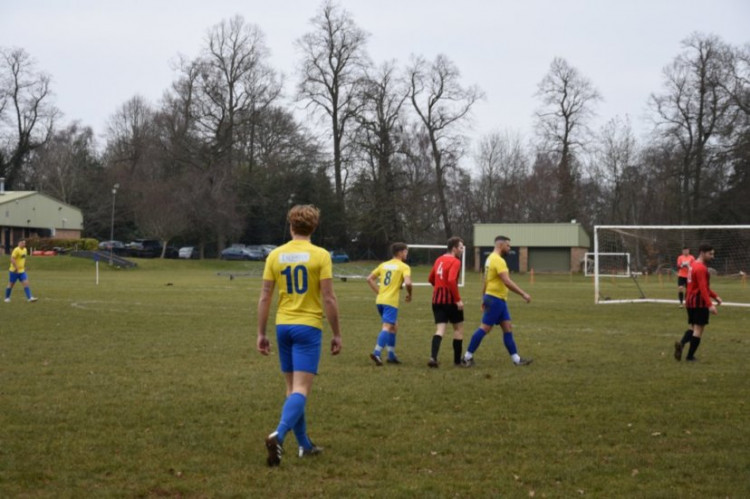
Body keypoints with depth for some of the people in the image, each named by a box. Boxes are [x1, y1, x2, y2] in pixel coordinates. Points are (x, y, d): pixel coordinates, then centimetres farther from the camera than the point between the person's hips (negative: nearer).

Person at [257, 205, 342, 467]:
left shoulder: (275, 255, 4)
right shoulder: (320, 255, -6)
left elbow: (265, 297, 3)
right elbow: (328, 299, -9)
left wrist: (261, 333, 11)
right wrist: (337, 334, 0)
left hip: (283, 325, 4)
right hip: (308, 326, -4)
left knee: (293, 388, 15)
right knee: (301, 389, -9)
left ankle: (305, 444, 21)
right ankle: (279, 434, -30)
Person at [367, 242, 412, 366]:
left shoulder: (384, 265, 16)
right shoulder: (404, 267, -4)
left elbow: (369, 279, 16)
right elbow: (408, 283, -19)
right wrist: (409, 294, -1)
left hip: (380, 300, 7)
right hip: (391, 302, -7)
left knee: (394, 326, 20)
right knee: (387, 327, -12)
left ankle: (391, 355, 21)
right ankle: (377, 353, -28)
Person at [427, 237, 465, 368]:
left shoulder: (439, 260, 12)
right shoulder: (455, 262, -12)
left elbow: (431, 279, 20)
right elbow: (451, 281, -25)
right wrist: (458, 299, -22)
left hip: (437, 299, 6)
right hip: (450, 299, -6)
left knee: (440, 329, 2)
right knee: (458, 328, 10)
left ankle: (433, 357, -18)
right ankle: (457, 360, 14)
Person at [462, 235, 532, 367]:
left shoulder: (491, 258, 14)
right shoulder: (498, 260, -17)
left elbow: (485, 281, 20)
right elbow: (507, 282, -25)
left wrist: (484, 298, 24)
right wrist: (523, 294, -24)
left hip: (499, 300, 10)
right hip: (495, 298, -10)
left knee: (508, 328, 8)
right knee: (485, 328, -5)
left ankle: (516, 359, 8)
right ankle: (468, 356, 1)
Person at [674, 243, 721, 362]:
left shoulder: (693, 265, 15)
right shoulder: (701, 268, -17)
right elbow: (703, 288, -25)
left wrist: (715, 296, 20)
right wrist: (710, 305, -30)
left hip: (690, 301, 9)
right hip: (700, 302, -9)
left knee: (694, 327, 14)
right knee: (699, 329, -1)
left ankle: (681, 343, -10)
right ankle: (690, 356, -1)